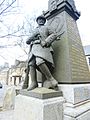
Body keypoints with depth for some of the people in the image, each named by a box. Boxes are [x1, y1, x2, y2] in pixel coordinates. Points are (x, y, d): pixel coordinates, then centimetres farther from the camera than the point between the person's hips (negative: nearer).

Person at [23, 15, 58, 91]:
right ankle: (34, 83, -13)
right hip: (33, 47, 5)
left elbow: (54, 35, 7)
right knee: (31, 64, -14)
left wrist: (46, 42, -10)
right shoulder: (35, 31, 36)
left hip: (42, 47, -5)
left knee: (39, 62, -30)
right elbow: (27, 41, 27)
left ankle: (50, 79, -20)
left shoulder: (46, 27, 25)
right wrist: (32, 38, 3)